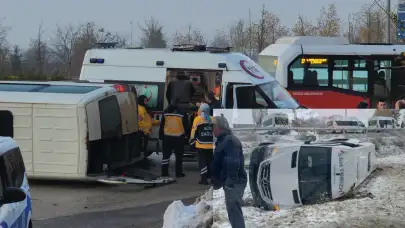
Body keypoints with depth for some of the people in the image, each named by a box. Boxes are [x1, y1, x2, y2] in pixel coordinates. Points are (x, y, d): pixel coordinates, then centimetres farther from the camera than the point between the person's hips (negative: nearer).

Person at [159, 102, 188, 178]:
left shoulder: (166, 112, 1)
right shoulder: (182, 113, -10)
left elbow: (162, 125, 6)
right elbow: (185, 125, -3)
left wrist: (161, 136, 13)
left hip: (167, 137, 3)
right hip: (179, 137, -3)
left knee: (166, 155, 11)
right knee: (179, 156, 7)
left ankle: (164, 172, 9)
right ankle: (179, 173, 8)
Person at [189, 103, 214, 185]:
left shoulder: (198, 119, -6)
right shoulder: (213, 119, 4)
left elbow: (194, 131, -5)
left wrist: (192, 142, 5)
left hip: (201, 145, -4)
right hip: (211, 145, 4)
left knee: (202, 162, 0)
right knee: (211, 161, 14)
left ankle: (204, 179, -5)